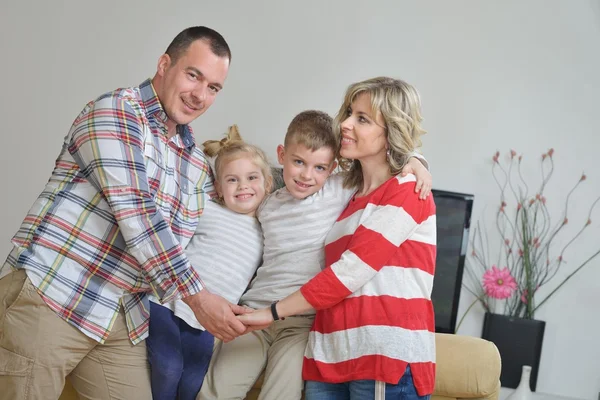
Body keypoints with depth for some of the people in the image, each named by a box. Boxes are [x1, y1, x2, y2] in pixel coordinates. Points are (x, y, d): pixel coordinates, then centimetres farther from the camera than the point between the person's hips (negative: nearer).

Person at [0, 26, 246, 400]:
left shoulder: (199, 166, 15)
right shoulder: (115, 112, -8)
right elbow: (136, 215, -18)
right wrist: (198, 296, -18)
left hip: (124, 323, 7)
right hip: (49, 295, -7)